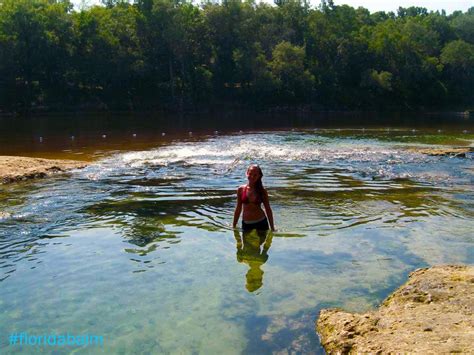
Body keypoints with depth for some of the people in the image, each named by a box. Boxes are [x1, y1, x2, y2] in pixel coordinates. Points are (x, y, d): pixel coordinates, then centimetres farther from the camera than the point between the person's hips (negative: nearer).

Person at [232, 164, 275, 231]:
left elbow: (268, 209, 3)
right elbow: (238, 209, 6)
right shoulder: (241, 189, -1)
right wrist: (234, 226, 8)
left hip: (261, 223, -1)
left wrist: (272, 228, 3)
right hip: (246, 224, 1)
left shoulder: (262, 191, -3)